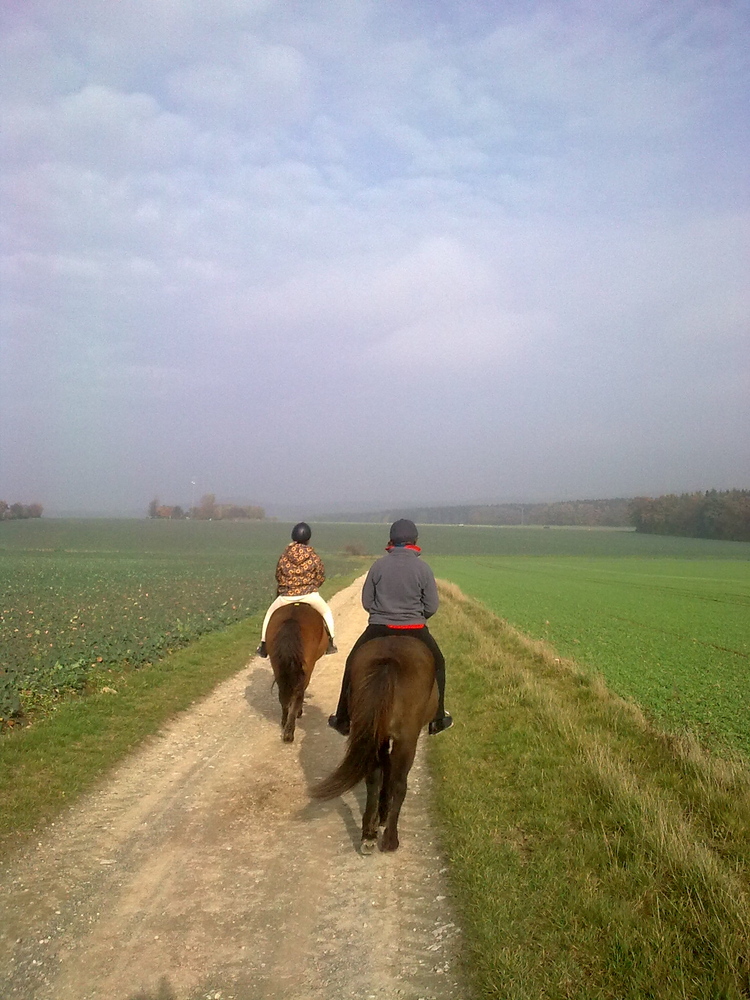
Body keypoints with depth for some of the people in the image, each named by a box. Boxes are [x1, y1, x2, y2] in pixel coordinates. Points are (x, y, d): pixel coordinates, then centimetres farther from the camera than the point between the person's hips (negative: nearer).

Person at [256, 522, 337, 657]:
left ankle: (264, 646, 22)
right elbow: (320, 578, 3)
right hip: (309, 595, -1)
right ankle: (330, 644, 18)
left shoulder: (284, 556, 1)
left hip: (286, 596, 1)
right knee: (326, 612, 24)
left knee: (270, 614, 25)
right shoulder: (314, 557, -3)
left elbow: (278, 578, 10)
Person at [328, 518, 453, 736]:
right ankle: (437, 720, 27)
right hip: (415, 631, 0)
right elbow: (432, 607, -3)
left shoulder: (379, 565, -4)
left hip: (378, 629, 1)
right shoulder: (423, 568, -6)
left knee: (353, 666, 21)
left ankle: (343, 721, 24)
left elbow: (366, 602, 1)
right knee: (437, 665, 24)